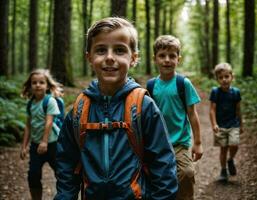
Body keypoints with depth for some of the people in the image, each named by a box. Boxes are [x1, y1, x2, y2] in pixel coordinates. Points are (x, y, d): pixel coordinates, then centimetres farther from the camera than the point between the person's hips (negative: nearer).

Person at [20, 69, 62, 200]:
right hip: (35, 144, 6)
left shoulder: (50, 101, -12)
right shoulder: (30, 104, 6)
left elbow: (48, 123, -18)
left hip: (51, 143, -6)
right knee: (33, 175, 6)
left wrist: (44, 142, -23)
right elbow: (28, 126, 9)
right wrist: (24, 146, 8)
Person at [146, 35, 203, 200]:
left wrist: (197, 143, -5)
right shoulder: (151, 85, 1)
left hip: (180, 142, -3)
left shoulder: (183, 83, -8)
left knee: (185, 176, -12)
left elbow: (192, 115, -5)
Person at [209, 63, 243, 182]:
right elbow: (212, 109, -9)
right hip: (220, 126, -1)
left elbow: (238, 110, 8)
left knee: (234, 145, -14)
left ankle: (231, 160, 17)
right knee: (223, 148, 5)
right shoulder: (215, 92, -7)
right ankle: (223, 171, 21)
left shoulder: (235, 92, -1)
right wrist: (214, 124, -19)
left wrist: (240, 125, 14)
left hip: (233, 125, 1)